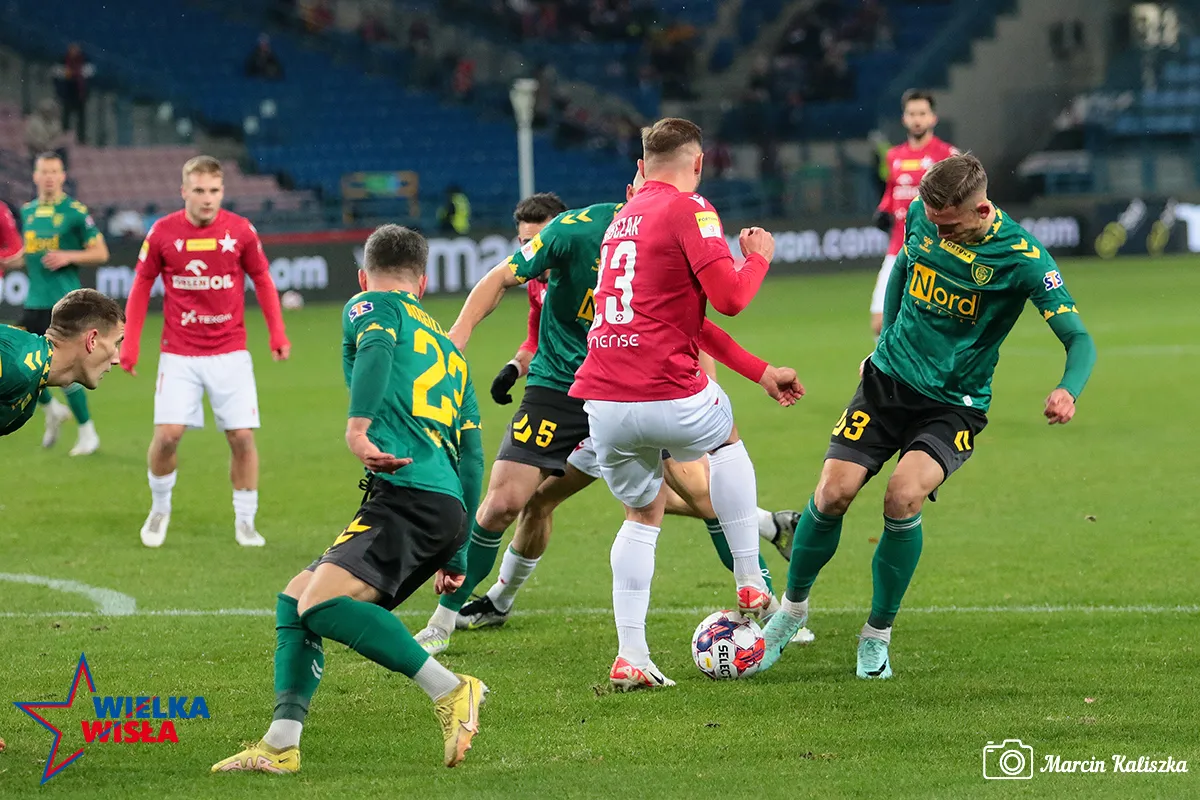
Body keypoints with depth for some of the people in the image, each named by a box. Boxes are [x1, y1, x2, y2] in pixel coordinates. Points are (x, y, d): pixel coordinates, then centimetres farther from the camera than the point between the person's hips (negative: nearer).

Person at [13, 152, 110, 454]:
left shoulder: (75, 211, -6)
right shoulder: (27, 211, 11)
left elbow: (100, 253, -3)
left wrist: (68, 256, -17)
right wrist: (10, 261, 4)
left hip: (64, 302, -6)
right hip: (34, 302, 6)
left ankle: (87, 433, 8)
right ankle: (52, 410, 31)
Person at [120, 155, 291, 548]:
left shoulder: (241, 231, -4)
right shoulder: (163, 233, -4)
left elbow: (262, 281, 8)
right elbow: (141, 286, 6)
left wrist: (277, 334, 0)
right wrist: (130, 343, 1)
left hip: (230, 351, 1)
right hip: (179, 354, 0)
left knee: (242, 437, -5)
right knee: (167, 434, -12)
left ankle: (245, 522, 11)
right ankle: (159, 509, 13)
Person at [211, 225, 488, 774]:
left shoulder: (370, 306, 11)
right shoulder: (448, 350, 30)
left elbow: (377, 346, -15)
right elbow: (471, 455, 27)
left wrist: (357, 426, -28)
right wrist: (456, 555, 30)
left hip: (408, 491, -8)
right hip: (447, 509, 8)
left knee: (321, 602, -24)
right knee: (294, 599, 12)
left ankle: (450, 691, -24)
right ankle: (281, 744, 1)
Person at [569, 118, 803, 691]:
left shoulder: (625, 217, 22)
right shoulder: (689, 209, -4)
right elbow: (730, 298, -13)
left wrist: (761, 372, 30)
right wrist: (759, 256, 9)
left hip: (599, 401, 6)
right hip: (667, 397, -6)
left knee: (643, 514, 22)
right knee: (726, 439, 27)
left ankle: (630, 658, 9)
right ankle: (750, 585, 25)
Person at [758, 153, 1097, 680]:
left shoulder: (1021, 257, -19)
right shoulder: (921, 216, -5)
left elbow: (1079, 339, -22)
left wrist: (1067, 390, -42)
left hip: (953, 407, -4)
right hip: (888, 379, 4)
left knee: (903, 497, -27)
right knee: (833, 493, -10)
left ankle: (877, 636, -6)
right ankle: (792, 609, 18)